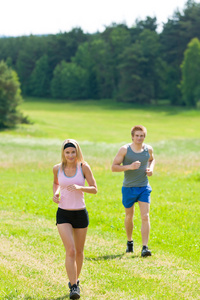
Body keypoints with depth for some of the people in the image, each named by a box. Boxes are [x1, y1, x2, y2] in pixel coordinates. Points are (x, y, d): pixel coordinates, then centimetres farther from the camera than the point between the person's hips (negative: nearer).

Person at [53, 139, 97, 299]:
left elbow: (95, 189, -7)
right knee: (70, 251, -15)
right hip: (63, 214, -1)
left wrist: (79, 187, -24)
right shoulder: (57, 168, -1)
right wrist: (55, 193, -1)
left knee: (79, 251, 14)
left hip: (80, 213, 1)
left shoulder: (83, 167, -6)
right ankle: (73, 287, -13)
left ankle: (75, 280, 35)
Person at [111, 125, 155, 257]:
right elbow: (114, 167, -8)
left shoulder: (148, 149, 1)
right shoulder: (124, 150, -9)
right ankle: (130, 241, 37)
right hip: (129, 188, -1)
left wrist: (151, 168, 1)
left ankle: (145, 247, -14)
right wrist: (129, 167, -23)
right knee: (129, 216, 13)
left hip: (144, 188, 1)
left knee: (145, 217, -12)